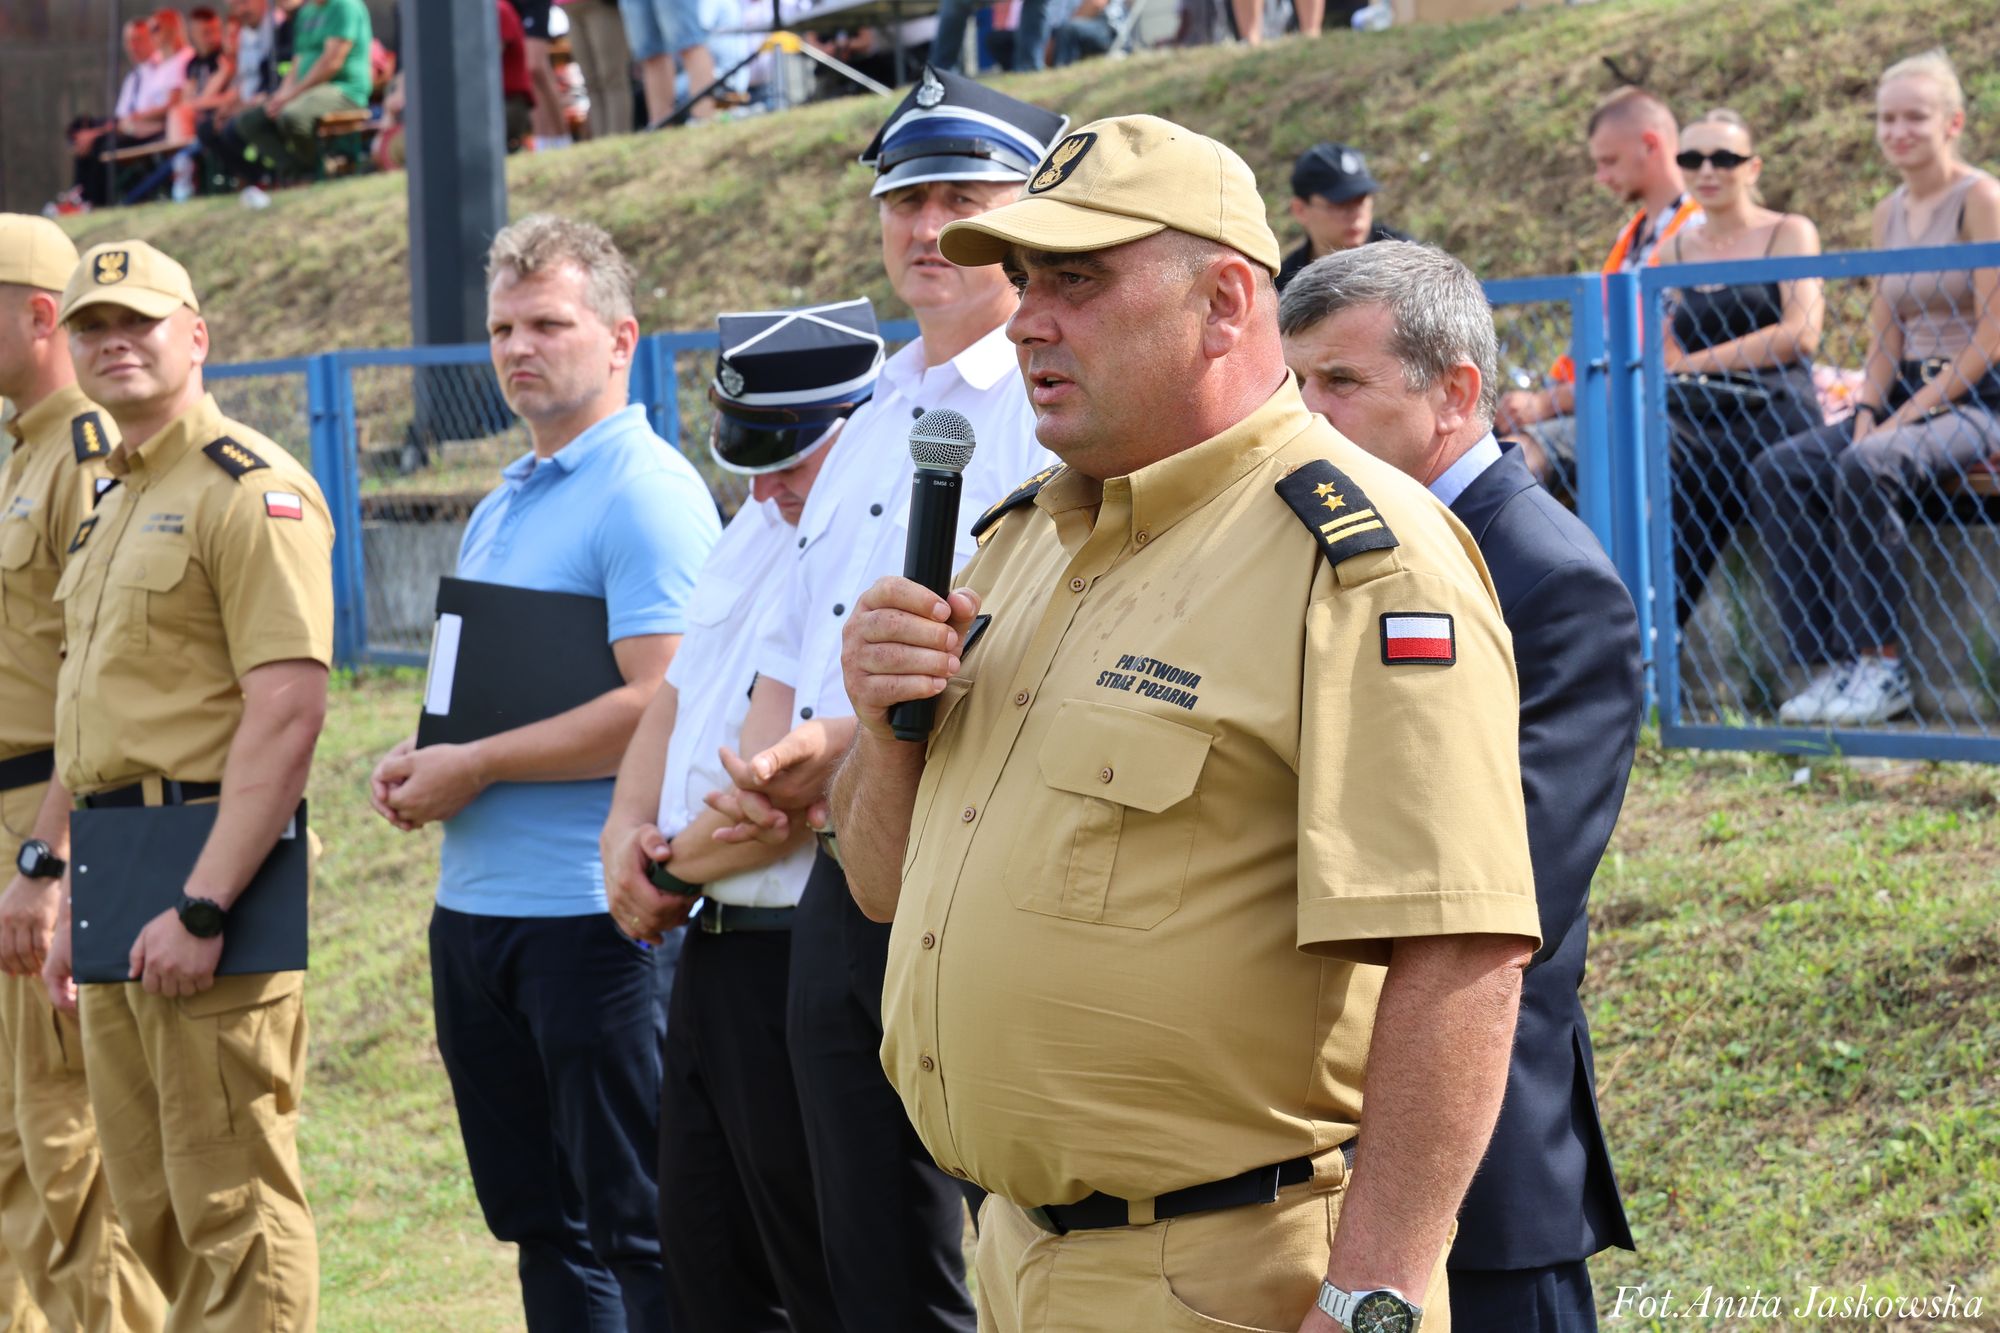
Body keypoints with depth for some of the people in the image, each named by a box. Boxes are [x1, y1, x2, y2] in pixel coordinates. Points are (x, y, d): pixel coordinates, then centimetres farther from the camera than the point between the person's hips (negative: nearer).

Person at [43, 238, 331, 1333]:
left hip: (208, 862, -10)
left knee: (231, 1198, -8)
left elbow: (287, 711, -20)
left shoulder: (250, 491, -11)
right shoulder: (113, 501, 19)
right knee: (148, 1201, 13)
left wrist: (201, 907, -24)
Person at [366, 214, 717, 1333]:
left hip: (592, 915, -9)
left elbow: (660, 706, -21)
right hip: (475, 904, 9)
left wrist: (474, 768, -16)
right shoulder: (504, 506, 17)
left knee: (638, 1226, -4)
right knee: (539, 1219, 13)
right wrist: (419, 764, 5)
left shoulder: (648, 494, -11)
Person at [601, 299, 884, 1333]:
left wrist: (671, 866, -6)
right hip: (712, 950, 10)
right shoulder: (759, 530, 14)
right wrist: (627, 833, 4)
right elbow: (676, 699, 24)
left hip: (806, 963, -10)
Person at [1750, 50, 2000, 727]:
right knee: (1777, 472, -14)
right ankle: (1831, 663, -18)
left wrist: (1911, 414, -17)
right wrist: (1868, 412, -3)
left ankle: (1880, 663, -27)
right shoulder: (1890, 214, 16)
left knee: (1866, 467, -34)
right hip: (1910, 398, 8)